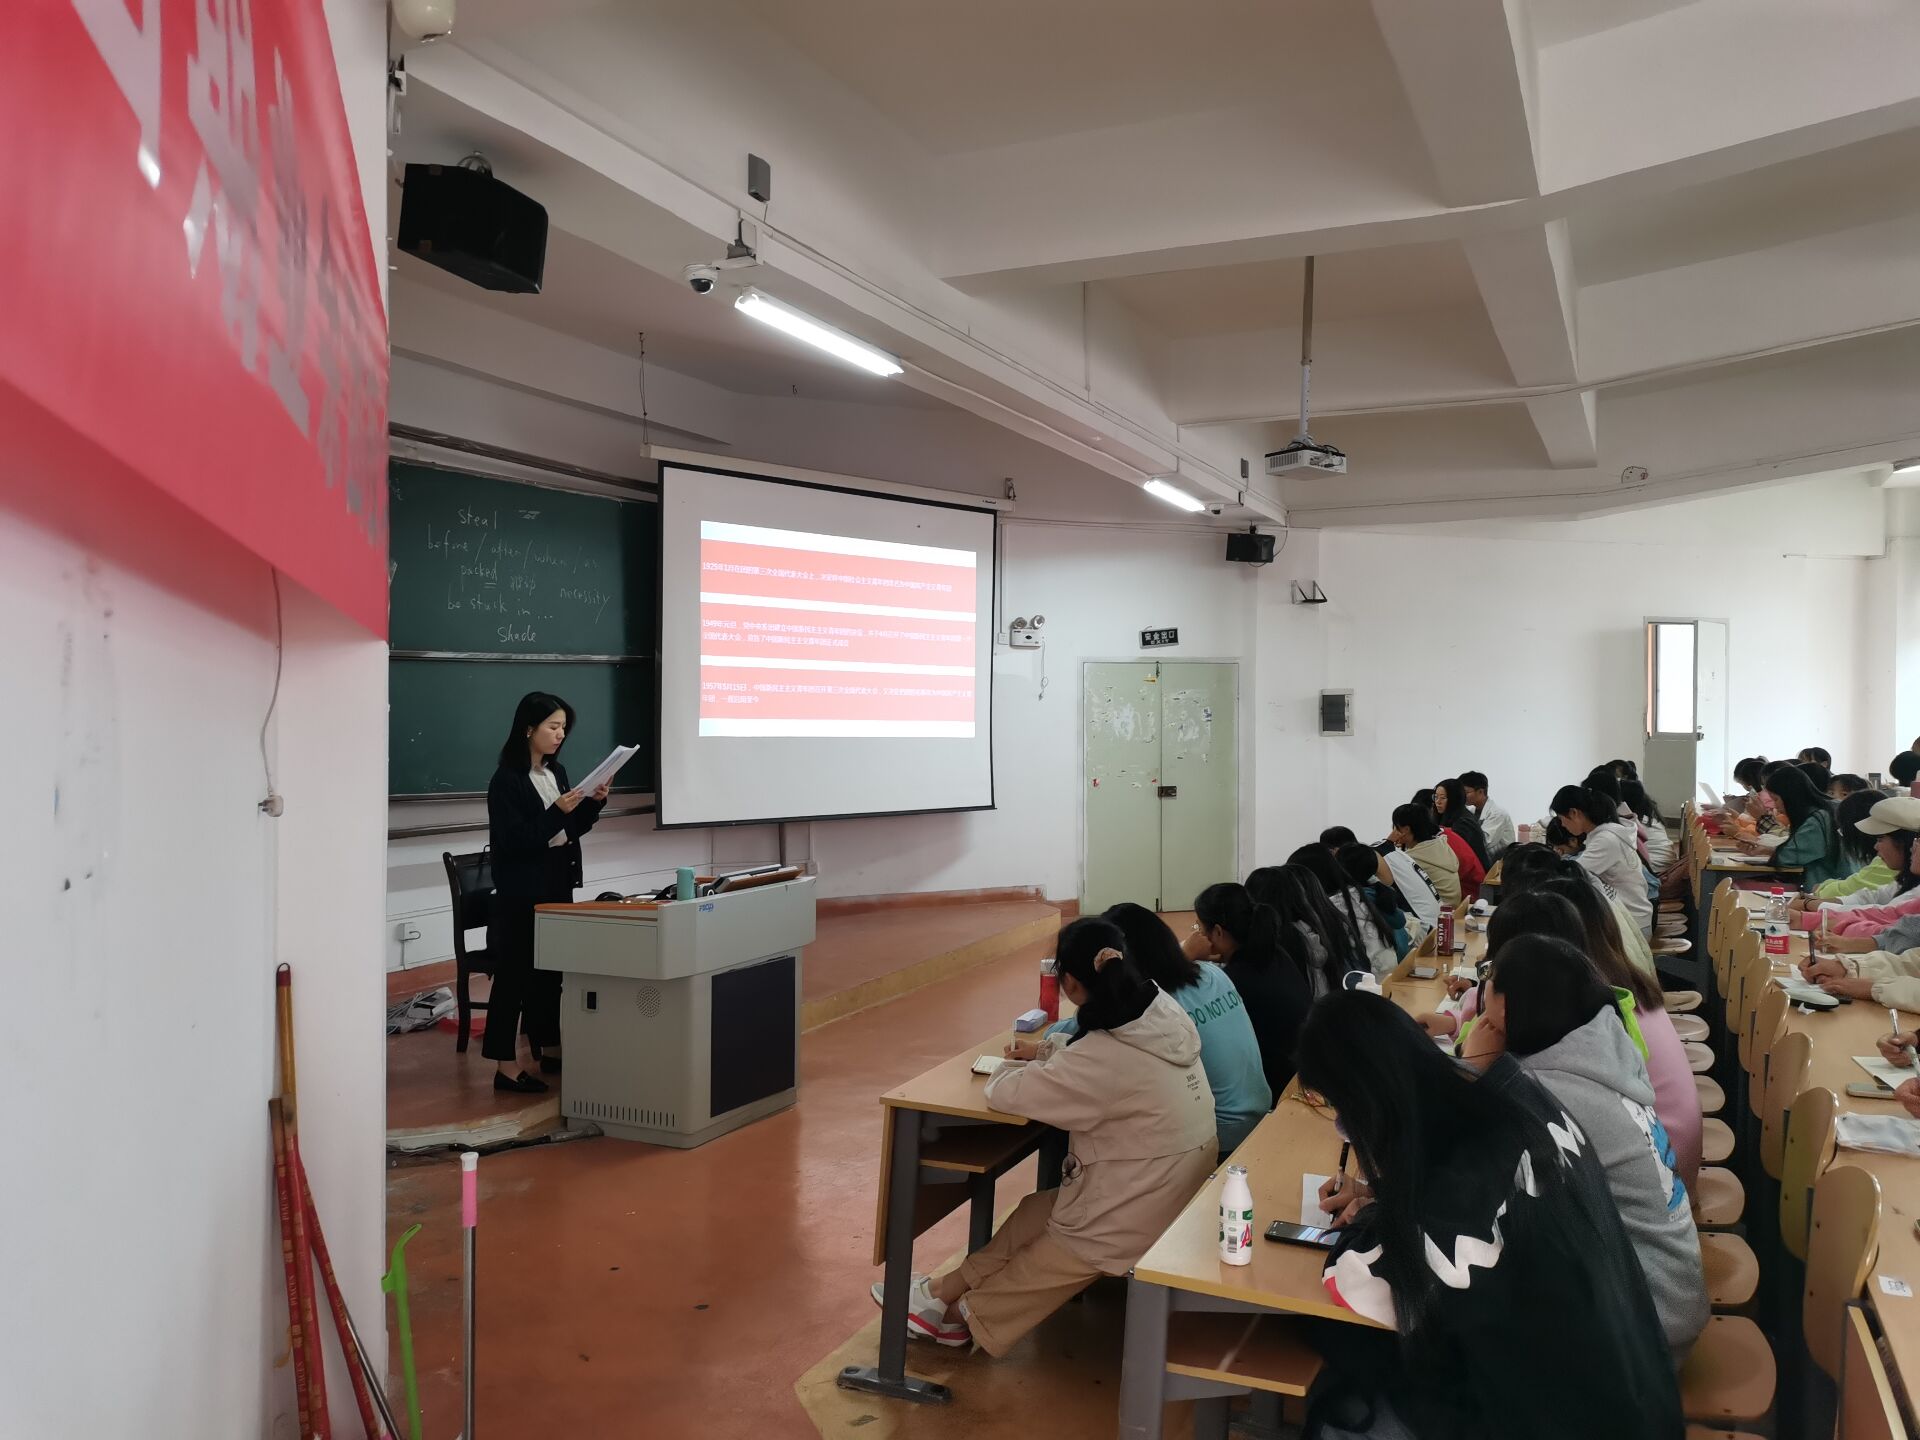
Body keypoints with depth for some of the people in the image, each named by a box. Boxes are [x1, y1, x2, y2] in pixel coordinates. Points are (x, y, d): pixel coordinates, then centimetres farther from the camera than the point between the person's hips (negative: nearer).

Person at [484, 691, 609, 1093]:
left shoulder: (557, 771, 9)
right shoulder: (506, 781, -13)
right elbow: (513, 842, -19)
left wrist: (595, 802, -2)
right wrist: (557, 812, -25)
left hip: (558, 884, 8)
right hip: (521, 891, -7)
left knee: (551, 969, 14)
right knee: (514, 973, -3)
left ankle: (550, 1049, 26)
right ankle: (506, 1065, 3)